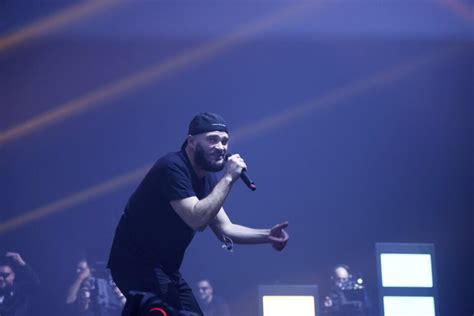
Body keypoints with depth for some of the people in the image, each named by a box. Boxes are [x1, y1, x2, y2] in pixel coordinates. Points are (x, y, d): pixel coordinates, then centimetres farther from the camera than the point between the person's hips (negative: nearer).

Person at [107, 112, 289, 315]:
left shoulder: (207, 180, 8)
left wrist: (267, 236, -6)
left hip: (165, 269, 10)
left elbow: (224, 229, 8)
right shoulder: (172, 167, -19)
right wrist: (228, 178, -24)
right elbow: (197, 220, -30)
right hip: (137, 265, -9)